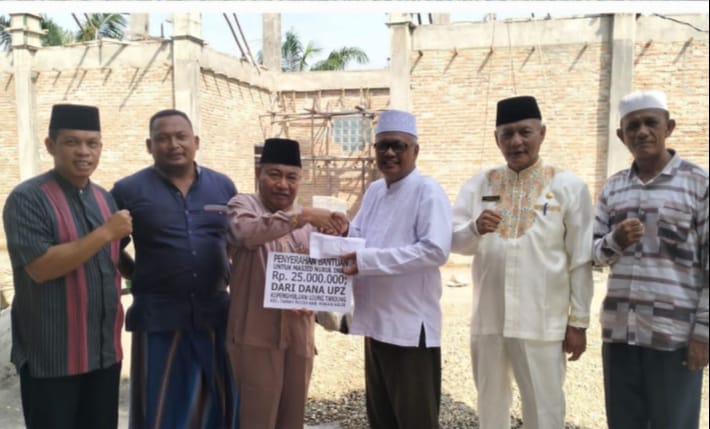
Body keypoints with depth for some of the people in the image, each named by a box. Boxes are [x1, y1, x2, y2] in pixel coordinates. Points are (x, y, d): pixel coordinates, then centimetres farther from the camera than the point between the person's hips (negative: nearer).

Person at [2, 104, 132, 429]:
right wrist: (106, 232, -23)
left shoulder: (105, 199, 9)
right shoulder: (27, 198, -11)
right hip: (52, 357, -6)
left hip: (104, 350, 6)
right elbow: (40, 267, -22)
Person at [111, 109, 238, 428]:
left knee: (219, 402, 16)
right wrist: (138, 276, -1)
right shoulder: (128, 190, -4)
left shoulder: (223, 186, 4)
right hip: (157, 316, -3)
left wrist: (231, 275, 7)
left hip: (215, 314, 3)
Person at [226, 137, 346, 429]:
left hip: (299, 334, 5)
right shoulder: (243, 205, -1)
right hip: (256, 333, -4)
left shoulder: (308, 221, 12)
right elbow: (249, 233, -25)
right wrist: (303, 216, -31)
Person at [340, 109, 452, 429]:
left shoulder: (428, 192, -12)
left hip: (411, 325, -8)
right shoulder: (374, 190, 12)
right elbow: (359, 235, 18)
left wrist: (368, 260, -26)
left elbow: (435, 250, -23)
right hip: (375, 321, 8)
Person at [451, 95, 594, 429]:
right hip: (487, 318, 3)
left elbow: (580, 261, -1)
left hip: (542, 322, -2)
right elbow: (455, 242, -1)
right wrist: (475, 229, -22)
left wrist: (578, 322, -1)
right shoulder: (478, 185, 4)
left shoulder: (568, 187, -3)